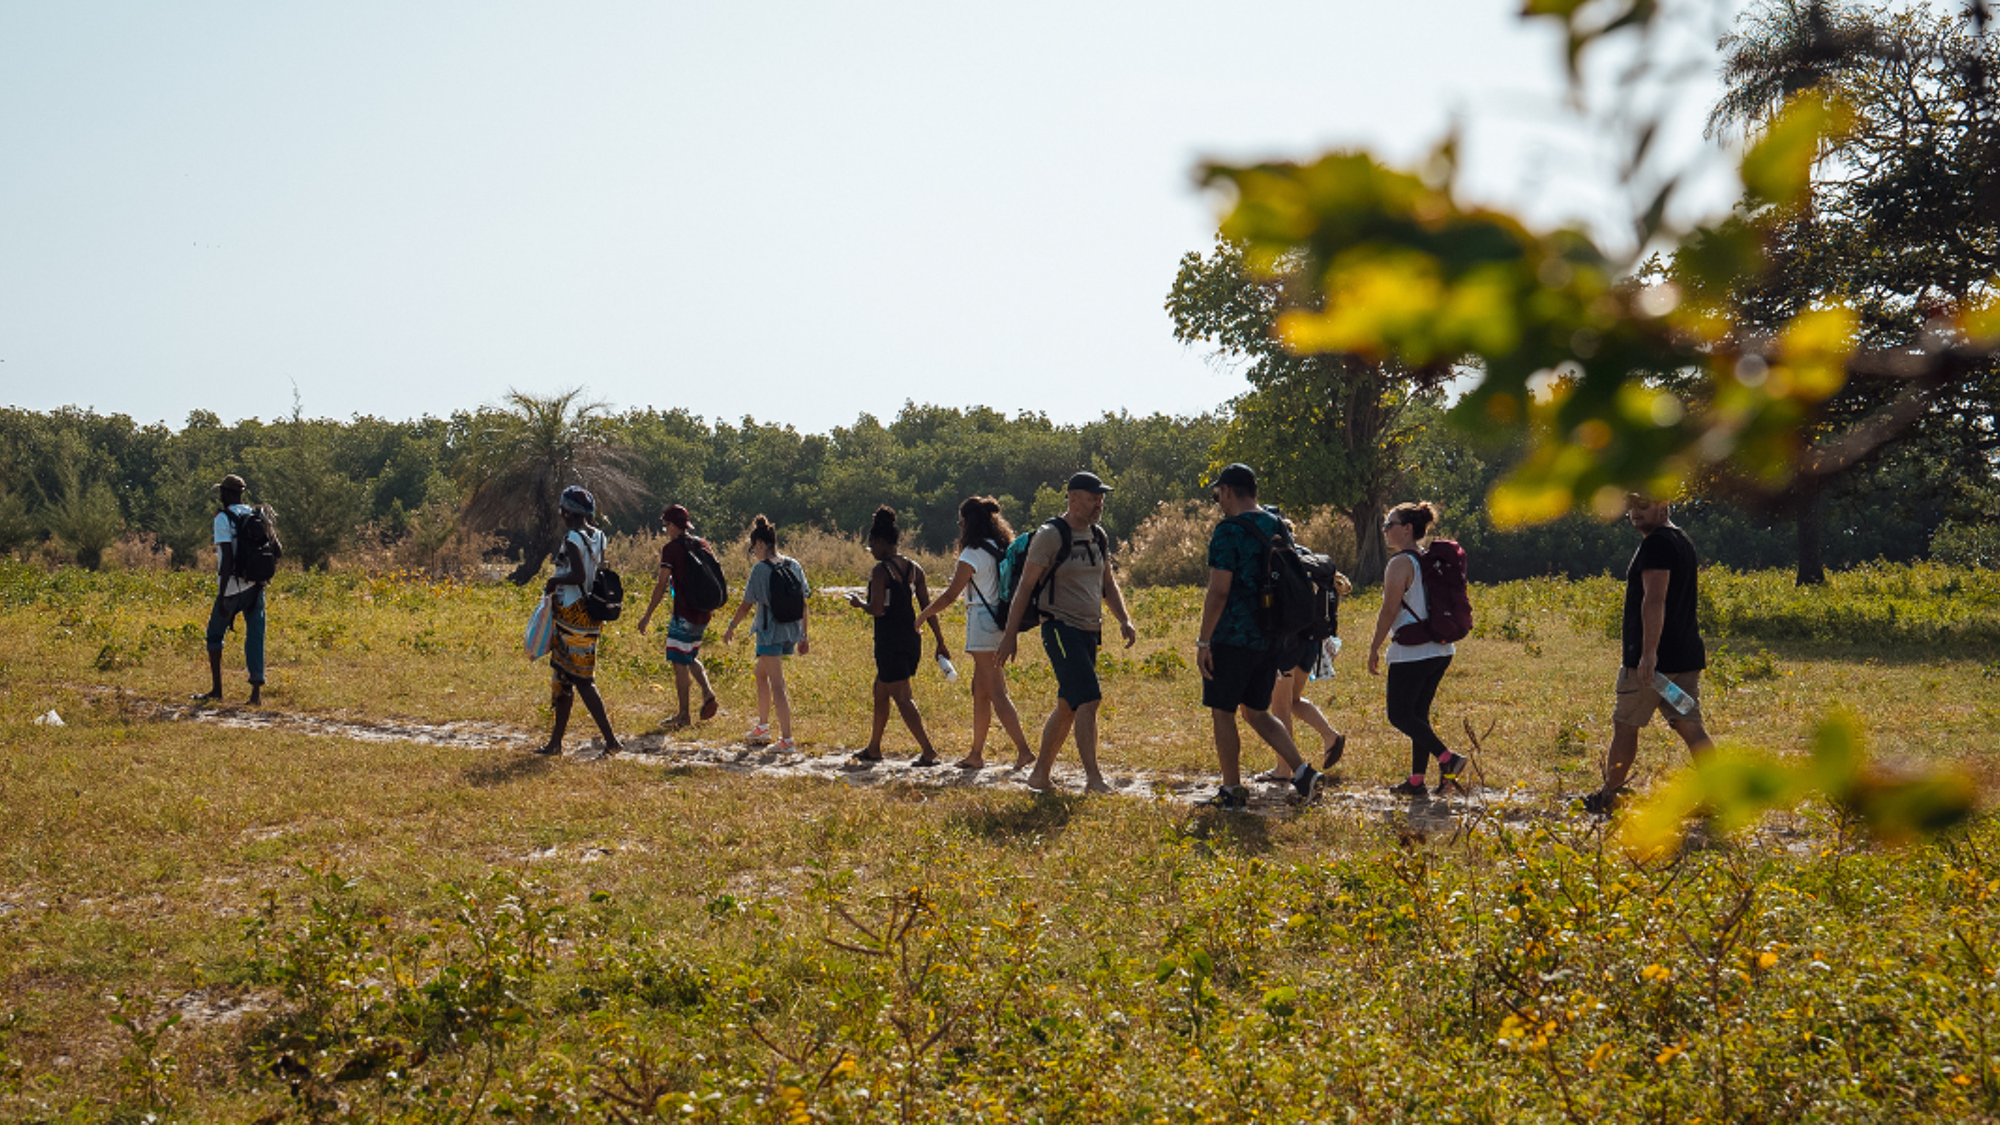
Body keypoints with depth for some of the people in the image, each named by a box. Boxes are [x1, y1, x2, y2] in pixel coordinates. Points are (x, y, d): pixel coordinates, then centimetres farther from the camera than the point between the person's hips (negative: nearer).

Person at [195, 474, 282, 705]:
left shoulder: (223, 518, -10)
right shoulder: (257, 516, 7)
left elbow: (227, 558, -18)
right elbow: (278, 551, 8)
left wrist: (221, 595, -18)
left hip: (232, 589, -4)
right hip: (255, 586, 5)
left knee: (215, 634, 13)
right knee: (255, 637, 3)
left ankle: (216, 688, 13)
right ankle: (257, 692, -6)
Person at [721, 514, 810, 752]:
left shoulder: (761, 569, -13)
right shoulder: (793, 566, 5)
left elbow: (746, 606, -8)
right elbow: (802, 603, 8)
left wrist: (731, 628, 7)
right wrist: (804, 636, 15)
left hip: (770, 632, -7)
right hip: (791, 631, 7)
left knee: (777, 686, -4)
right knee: (761, 673, 25)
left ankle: (787, 739, -7)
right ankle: (762, 727, 35)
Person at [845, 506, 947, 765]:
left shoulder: (881, 570, -13)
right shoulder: (914, 568, 8)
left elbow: (877, 609, -20)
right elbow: (928, 607, 8)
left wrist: (859, 603, 1)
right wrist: (940, 642, 10)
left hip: (890, 642, -8)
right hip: (911, 640, 8)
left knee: (902, 698, -3)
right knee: (880, 691, 21)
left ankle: (928, 751, -10)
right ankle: (873, 749, 30)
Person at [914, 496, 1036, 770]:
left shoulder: (973, 554, -12)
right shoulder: (1002, 549, 12)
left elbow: (950, 596, -10)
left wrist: (922, 617, 1)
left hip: (983, 621, -8)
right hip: (1002, 622, 8)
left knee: (996, 692, -9)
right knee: (979, 689, 14)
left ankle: (1024, 750, -15)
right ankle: (976, 754, 18)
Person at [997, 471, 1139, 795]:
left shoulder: (1098, 537, 13)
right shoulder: (1050, 536, -9)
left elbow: (1108, 583, 23)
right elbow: (1025, 586, -8)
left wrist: (1124, 620, 8)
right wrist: (1010, 634, -11)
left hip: (1090, 632, 8)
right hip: (1062, 630, -8)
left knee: (1068, 706, 11)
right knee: (1088, 700, -17)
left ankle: (1039, 775, 20)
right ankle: (1093, 778, -16)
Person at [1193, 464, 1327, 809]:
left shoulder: (1229, 531, -14)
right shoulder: (1277, 527, 10)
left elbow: (1219, 592, -19)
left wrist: (1203, 641, -14)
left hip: (1234, 639, -8)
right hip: (1271, 640, 8)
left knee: (1222, 713, 5)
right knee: (1256, 712, 17)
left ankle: (1232, 791, 9)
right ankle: (1302, 772, 6)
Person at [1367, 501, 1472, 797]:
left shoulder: (1400, 564, -13)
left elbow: (1389, 611, -16)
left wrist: (1374, 649, -9)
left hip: (1412, 652, -9)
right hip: (1440, 649, 9)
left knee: (1399, 715, -1)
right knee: (1418, 713, 12)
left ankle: (1448, 759, -14)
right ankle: (1416, 781, 12)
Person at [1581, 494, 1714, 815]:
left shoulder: (1656, 544, -13)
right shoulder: (1682, 541, 19)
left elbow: (1654, 600, -23)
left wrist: (1649, 653, -28)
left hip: (1654, 658, -9)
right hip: (1686, 656, 9)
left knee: (1626, 725, 5)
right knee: (1689, 726, 4)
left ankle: (1607, 796, 16)